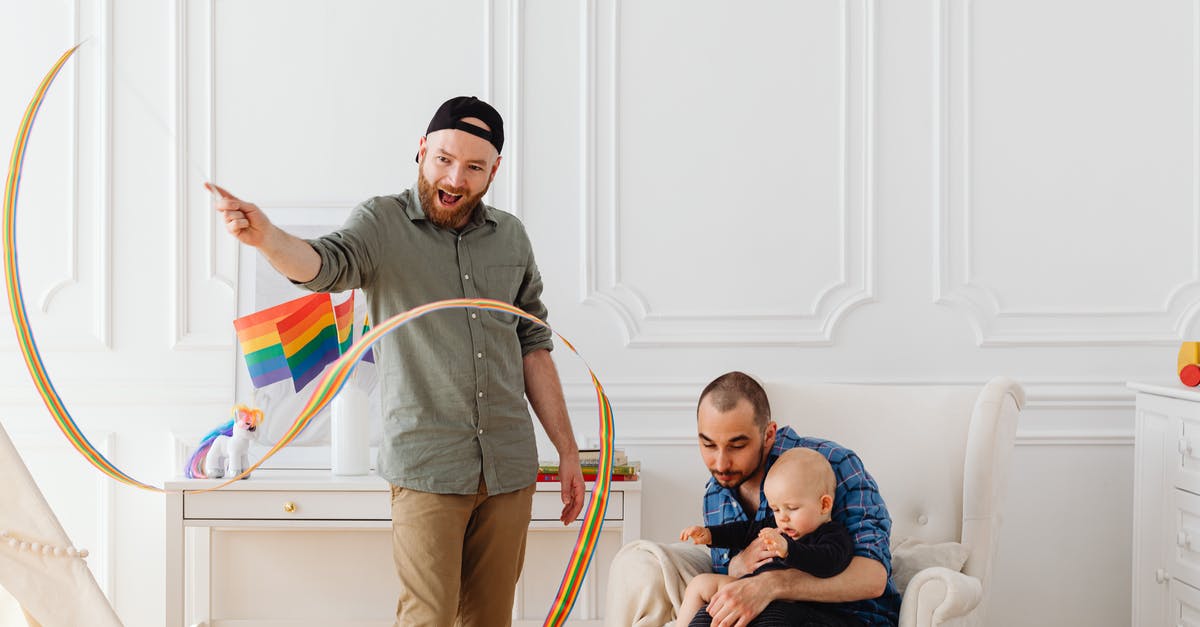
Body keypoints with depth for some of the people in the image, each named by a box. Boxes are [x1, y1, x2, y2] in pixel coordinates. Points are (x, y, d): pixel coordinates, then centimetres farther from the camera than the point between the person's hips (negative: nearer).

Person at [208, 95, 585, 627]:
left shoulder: (510, 237, 12)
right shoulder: (382, 223, -1)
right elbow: (322, 264, -21)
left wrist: (567, 448, 13)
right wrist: (264, 236, -43)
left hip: (509, 467, 4)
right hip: (427, 466, -4)